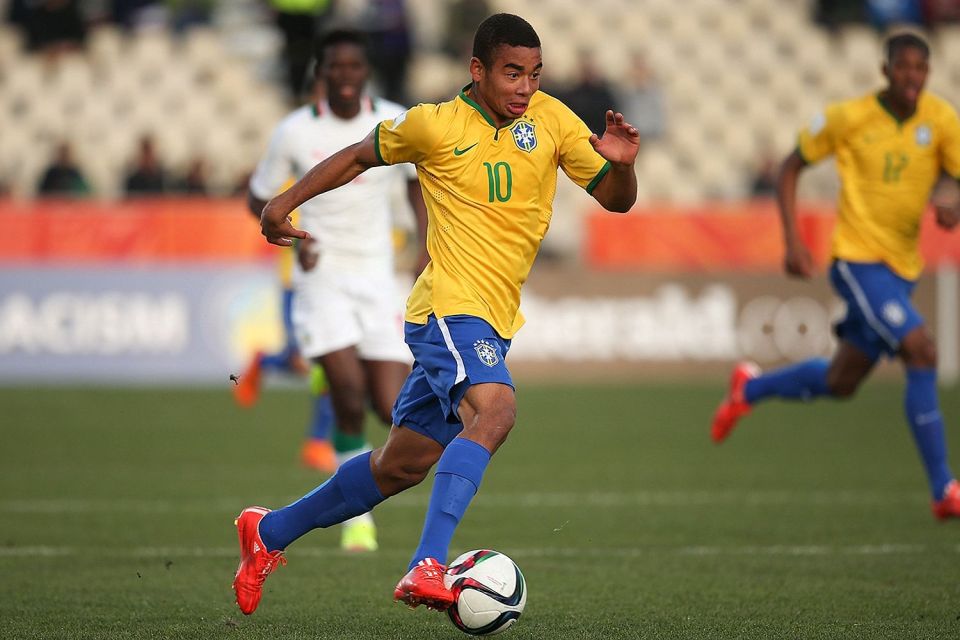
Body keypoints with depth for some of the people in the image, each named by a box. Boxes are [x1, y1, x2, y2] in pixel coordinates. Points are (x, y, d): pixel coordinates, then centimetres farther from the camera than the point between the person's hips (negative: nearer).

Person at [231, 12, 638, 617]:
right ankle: (427, 568, -42)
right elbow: (361, 156, 13)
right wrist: (286, 201, 12)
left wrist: (621, 163, -16)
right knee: (495, 408, -33)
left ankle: (270, 532, 33)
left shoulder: (551, 119, 5)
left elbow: (616, 199, 5)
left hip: (494, 325, 6)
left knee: (401, 465, 14)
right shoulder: (433, 125, -4)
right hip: (449, 307, -6)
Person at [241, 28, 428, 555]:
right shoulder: (295, 132, -6)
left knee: (391, 409, -6)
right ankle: (358, 515, 0)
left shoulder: (395, 124, -2)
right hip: (322, 276, -2)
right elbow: (259, 198, 6)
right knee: (350, 396, -18)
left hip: (377, 278, 2)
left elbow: (418, 179, 16)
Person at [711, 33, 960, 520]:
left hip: (902, 268, 5)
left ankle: (750, 388, 45)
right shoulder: (850, 118, -9)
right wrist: (792, 241, -6)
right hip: (857, 259, -5)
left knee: (840, 383, 16)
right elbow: (791, 168, 3)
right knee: (921, 351, -23)